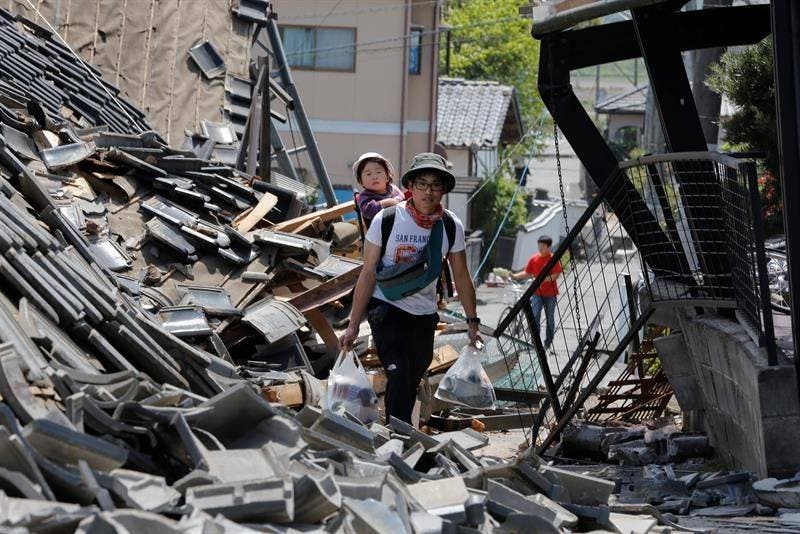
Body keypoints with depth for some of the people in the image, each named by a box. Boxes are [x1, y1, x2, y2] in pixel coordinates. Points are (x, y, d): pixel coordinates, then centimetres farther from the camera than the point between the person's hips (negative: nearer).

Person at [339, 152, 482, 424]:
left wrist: (472, 322, 7)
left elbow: (461, 277, 6)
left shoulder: (451, 226, -5)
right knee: (399, 375, -19)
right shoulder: (386, 220, -14)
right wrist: (353, 325, -10)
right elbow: (368, 273, -10)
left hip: (424, 315, 4)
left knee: (412, 381, 10)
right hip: (386, 308, -4)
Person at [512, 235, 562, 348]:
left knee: (550, 318, 8)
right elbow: (527, 273, 11)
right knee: (535, 316, -12)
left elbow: (555, 275, -13)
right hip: (537, 293, 2)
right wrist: (514, 276, -2)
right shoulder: (534, 258, 3)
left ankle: (548, 342, 20)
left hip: (550, 293, -2)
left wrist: (543, 279, -26)